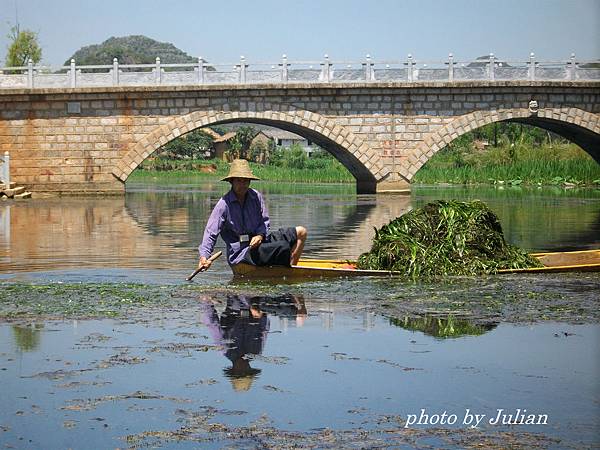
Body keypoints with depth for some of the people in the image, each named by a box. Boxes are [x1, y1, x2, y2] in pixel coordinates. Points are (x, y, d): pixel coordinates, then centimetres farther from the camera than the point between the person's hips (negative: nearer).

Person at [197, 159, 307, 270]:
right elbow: (210, 233, -14)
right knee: (283, 247, -27)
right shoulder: (224, 204, -12)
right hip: (240, 253, -7)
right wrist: (204, 256, -28)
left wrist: (260, 235, -14)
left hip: (260, 241, 7)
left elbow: (264, 222, 9)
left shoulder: (256, 197, 3)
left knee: (300, 232, 1)